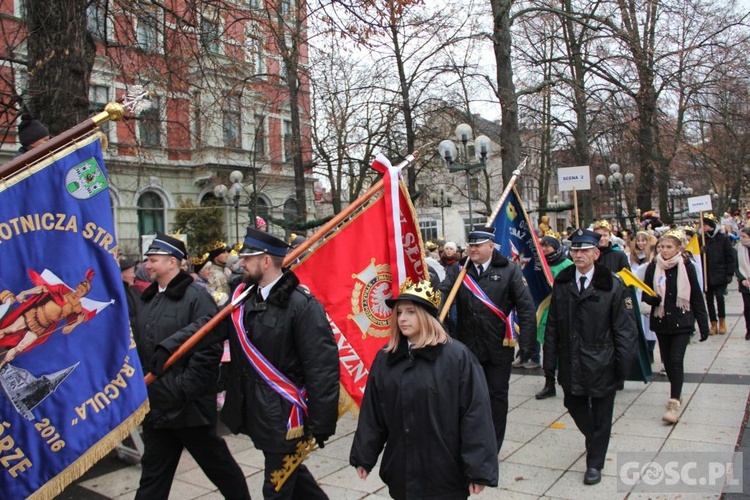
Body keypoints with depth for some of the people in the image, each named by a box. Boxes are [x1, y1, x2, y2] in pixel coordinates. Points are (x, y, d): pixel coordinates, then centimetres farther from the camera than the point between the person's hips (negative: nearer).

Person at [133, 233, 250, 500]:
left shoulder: (196, 296, -13)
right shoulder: (148, 299, 11)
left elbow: (209, 350, -20)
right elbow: (140, 349, 16)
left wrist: (183, 390, -21)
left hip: (190, 407, -7)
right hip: (155, 407, 7)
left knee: (218, 464, 11)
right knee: (153, 475, 15)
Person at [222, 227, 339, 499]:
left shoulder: (301, 304, -19)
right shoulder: (243, 296, 4)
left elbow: (322, 366, -21)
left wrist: (322, 423, -19)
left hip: (284, 417, -7)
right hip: (256, 412, 7)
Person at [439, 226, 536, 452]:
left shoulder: (509, 271, -5)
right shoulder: (458, 272, 1)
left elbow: (526, 308, -6)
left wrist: (527, 344, -12)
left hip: (498, 347, -2)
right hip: (467, 347, 2)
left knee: (497, 396, 10)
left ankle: (493, 448, 27)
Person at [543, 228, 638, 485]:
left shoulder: (612, 285, -9)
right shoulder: (561, 283, 1)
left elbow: (625, 330, -8)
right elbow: (552, 325, 3)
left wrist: (623, 366, -11)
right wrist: (550, 361, 1)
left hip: (601, 365, -3)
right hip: (571, 364, 3)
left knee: (601, 416, 10)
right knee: (575, 406, 17)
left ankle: (595, 463, 28)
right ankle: (595, 440, 47)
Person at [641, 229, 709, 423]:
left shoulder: (687, 267, -5)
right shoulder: (653, 267, -1)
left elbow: (696, 297, -1)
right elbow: (646, 295, 4)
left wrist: (703, 324, 0)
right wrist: (652, 298, -20)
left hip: (682, 322, -3)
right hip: (661, 321, 3)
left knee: (676, 361, -10)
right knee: (667, 360, 12)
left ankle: (674, 404, -8)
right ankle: (676, 394, 34)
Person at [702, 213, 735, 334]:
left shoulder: (723, 238, -3)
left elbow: (730, 257, -3)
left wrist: (729, 273, -7)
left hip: (720, 274, -3)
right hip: (707, 275, 3)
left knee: (719, 297, -10)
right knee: (709, 299, 6)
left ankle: (722, 322, 12)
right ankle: (713, 324, 17)